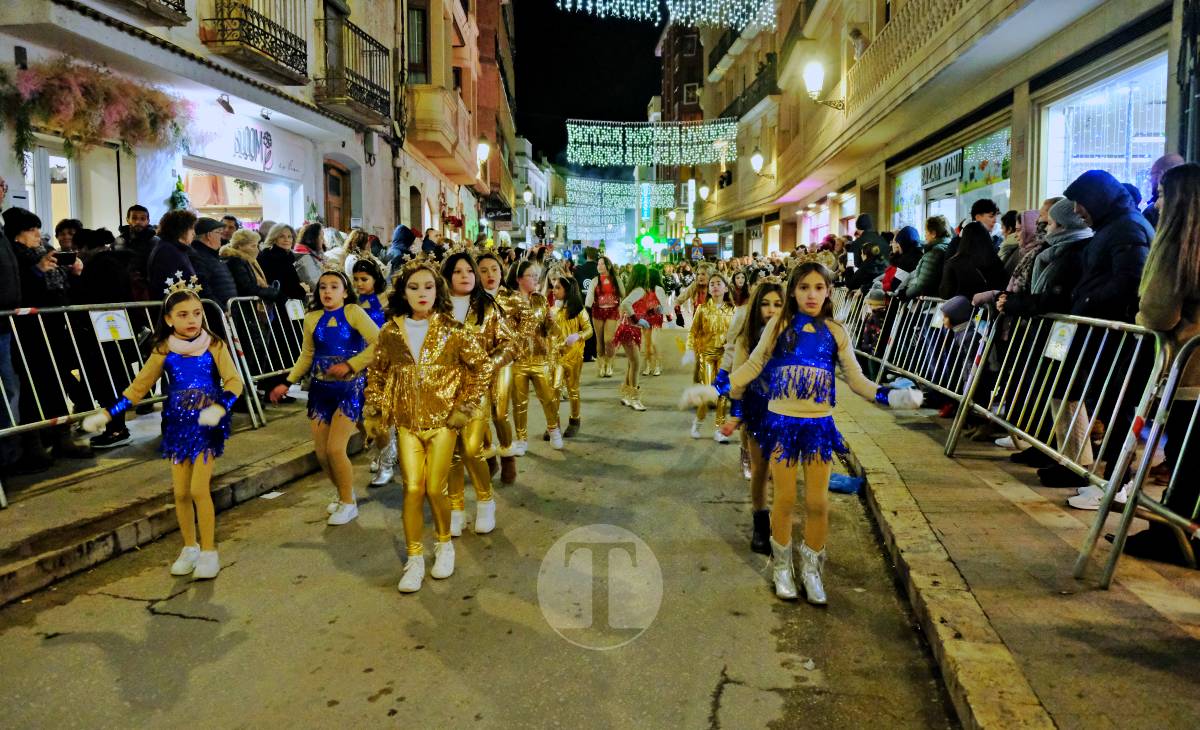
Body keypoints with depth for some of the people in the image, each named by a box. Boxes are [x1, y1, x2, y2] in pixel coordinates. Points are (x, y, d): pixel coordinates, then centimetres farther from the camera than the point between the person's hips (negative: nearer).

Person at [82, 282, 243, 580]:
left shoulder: (214, 346, -8)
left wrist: (220, 408, -30)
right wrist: (107, 414, 0)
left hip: (207, 426, -3)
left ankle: (209, 551, 6)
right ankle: (189, 547, 25)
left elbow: (233, 381, -12)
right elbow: (139, 386, 6)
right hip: (177, 426, 3)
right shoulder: (164, 351, 0)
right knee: (180, 492, 7)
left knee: (199, 489, -8)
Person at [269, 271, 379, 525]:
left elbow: (378, 342, -17)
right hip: (320, 389, 5)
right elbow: (307, 355, 17)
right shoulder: (312, 318, 6)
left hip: (349, 388, -5)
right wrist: (287, 383, 11)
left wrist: (350, 365, -20)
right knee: (321, 451, 5)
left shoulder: (353, 313, -8)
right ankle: (344, 495, 29)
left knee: (335, 449, -11)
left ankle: (348, 503, 9)